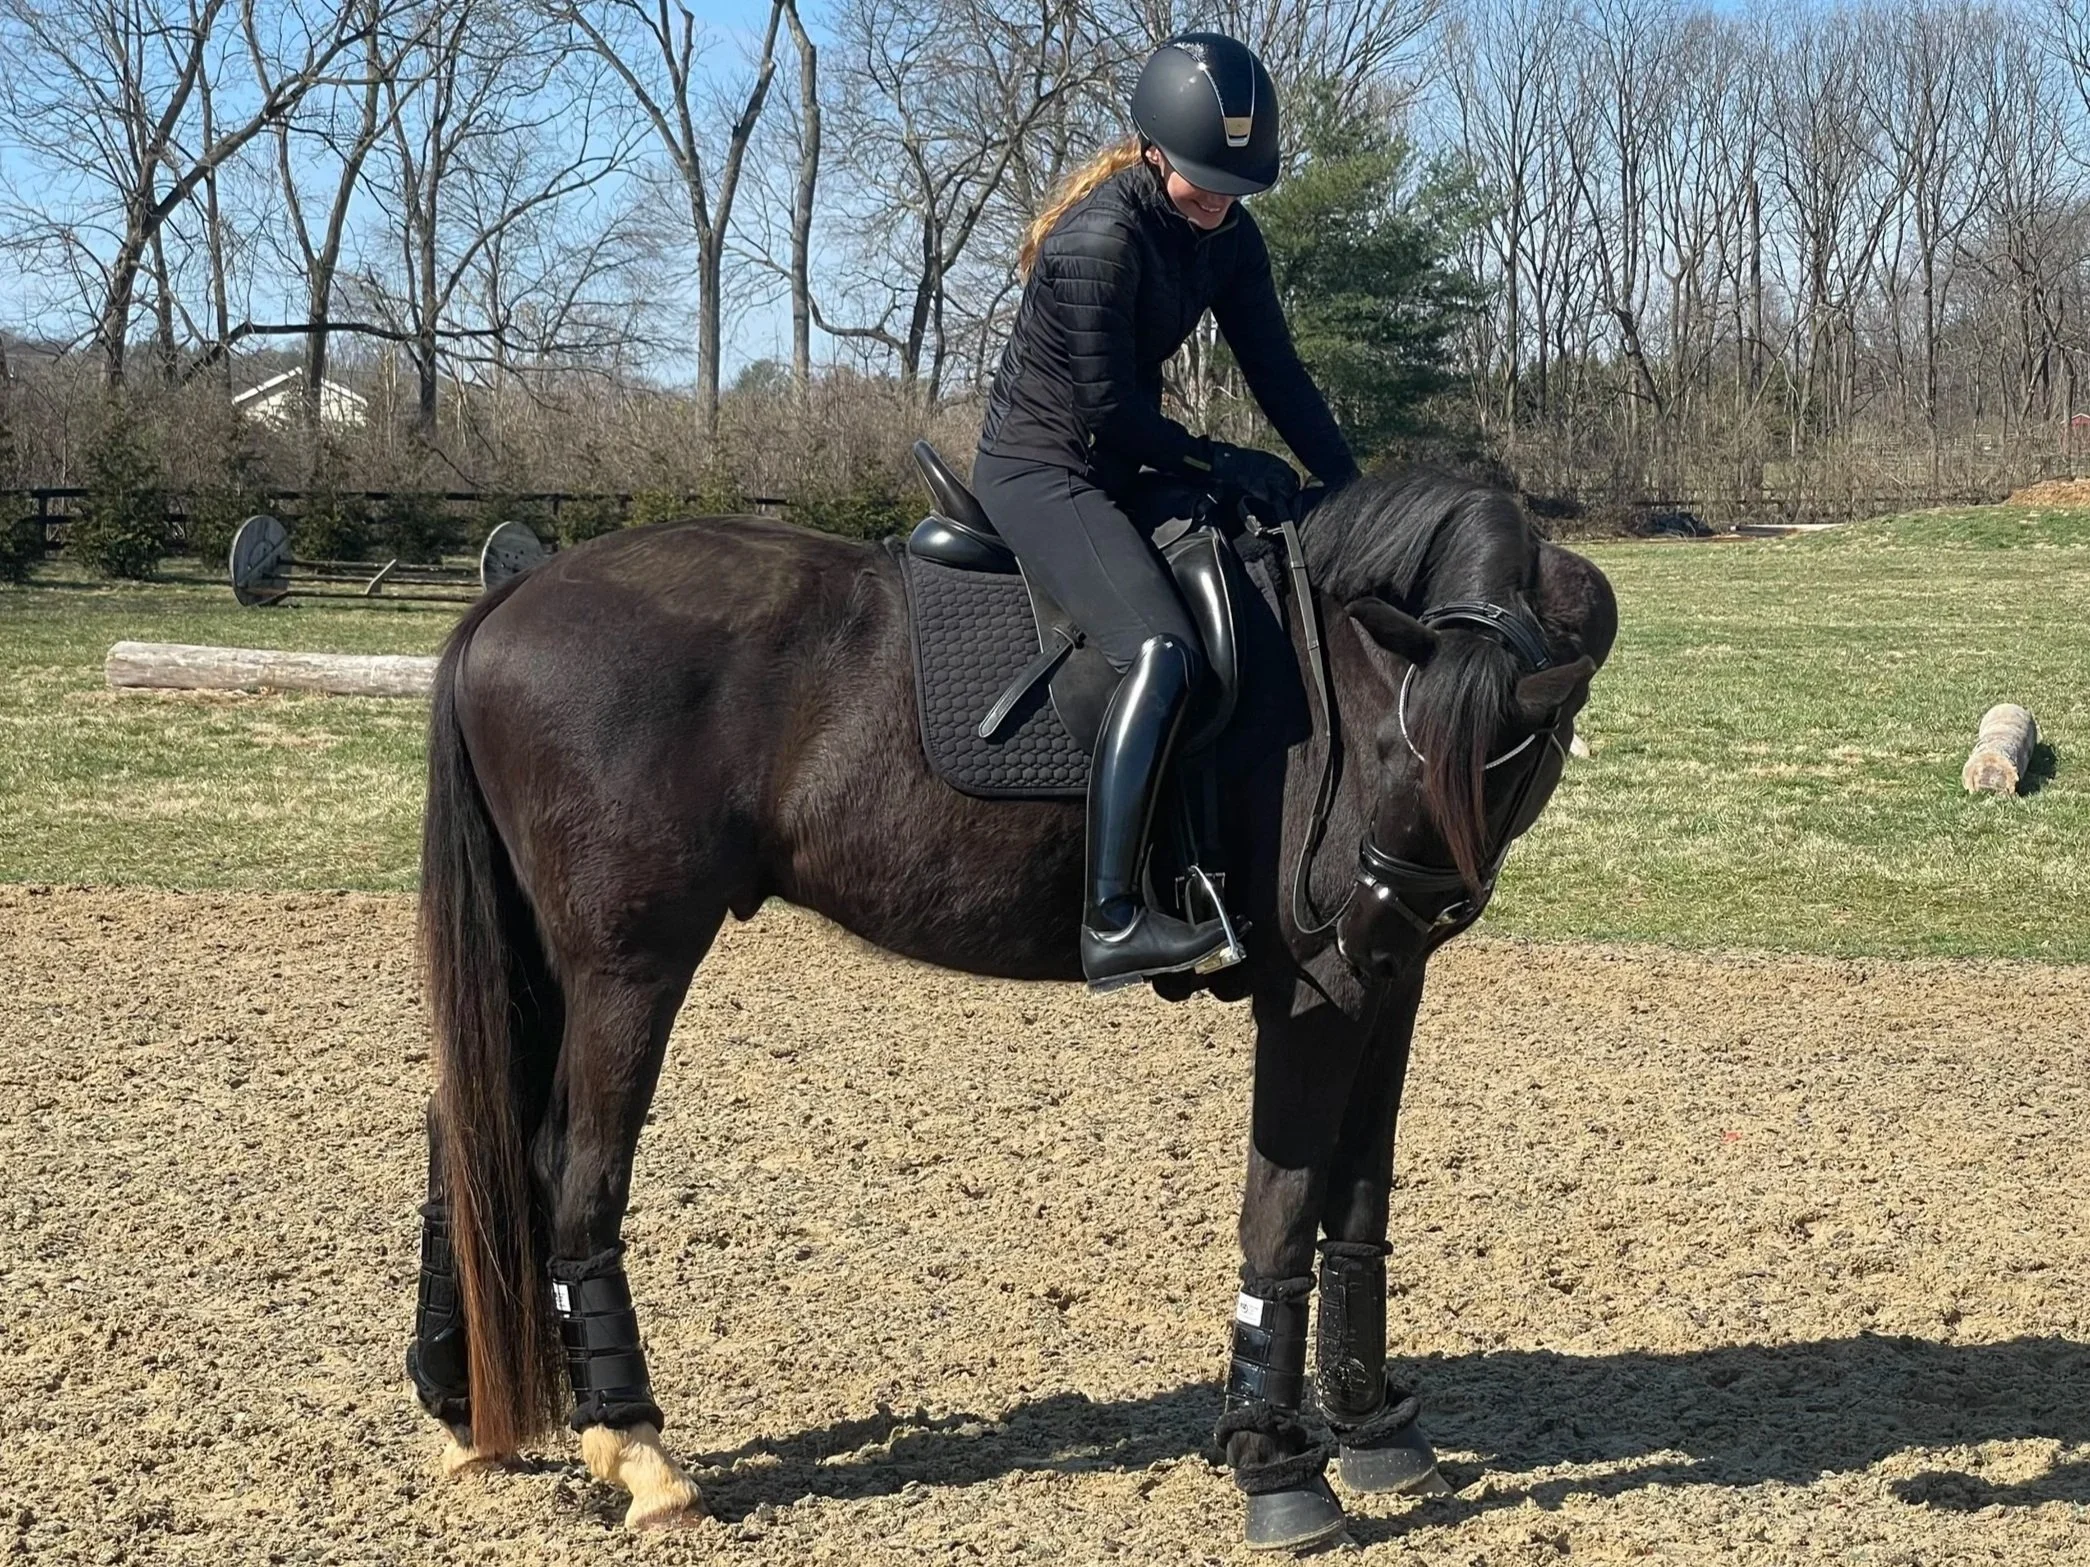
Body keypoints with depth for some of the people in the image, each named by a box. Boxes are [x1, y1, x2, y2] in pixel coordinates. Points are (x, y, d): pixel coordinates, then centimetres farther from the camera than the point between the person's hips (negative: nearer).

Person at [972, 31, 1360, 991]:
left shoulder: (1227, 236, 2)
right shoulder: (1099, 241, -23)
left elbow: (1277, 373, 4)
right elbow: (1110, 410, -21)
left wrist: (1349, 488, -2)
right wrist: (1227, 466, -14)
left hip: (1117, 465, 9)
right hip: (1041, 469, -9)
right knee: (1161, 652, -29)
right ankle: (1112, 922, -33)